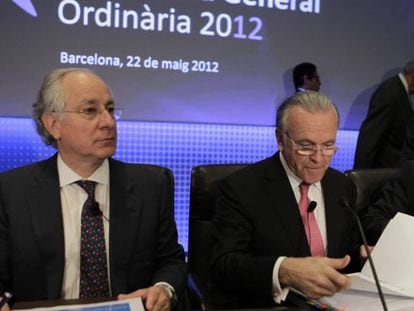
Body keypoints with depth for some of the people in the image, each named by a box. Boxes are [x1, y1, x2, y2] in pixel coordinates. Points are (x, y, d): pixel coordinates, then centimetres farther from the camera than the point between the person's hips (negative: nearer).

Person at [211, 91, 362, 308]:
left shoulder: (343, 187, 8)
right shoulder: (241, 188, -9)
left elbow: (350, 256, 15)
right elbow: (223, 266, -18)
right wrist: (284, 270, -34)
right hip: (264, 306, -4)